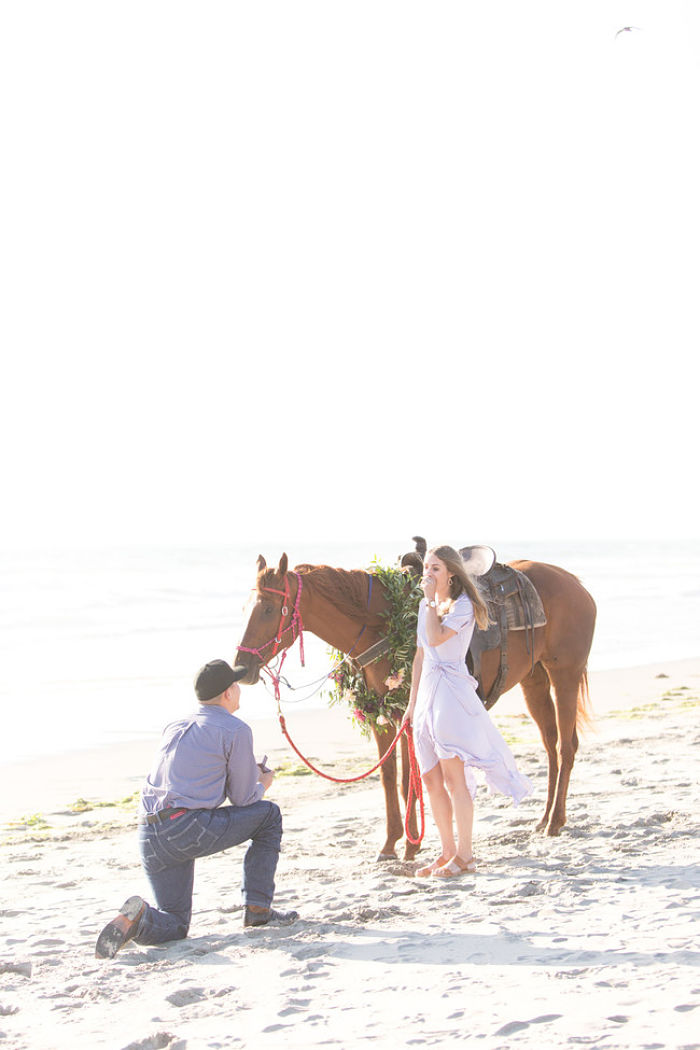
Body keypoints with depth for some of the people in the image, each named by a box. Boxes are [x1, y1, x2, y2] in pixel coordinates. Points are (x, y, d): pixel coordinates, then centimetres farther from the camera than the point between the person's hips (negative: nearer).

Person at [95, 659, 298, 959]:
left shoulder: (175, 727, 24)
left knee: (175, 926, 17)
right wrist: (263, 785, 27)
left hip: (149, 838, 7)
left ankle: (140, 917, -16)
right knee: (268, 814, 17)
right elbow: (243, 799, 3)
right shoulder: (236, 730, 1)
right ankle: (258, 909, 14)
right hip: (189, 830, -7)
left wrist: (248, 772, 38)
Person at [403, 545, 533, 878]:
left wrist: (431, 599, -15)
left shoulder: (463, 606, -9)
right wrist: (412, 701, 17)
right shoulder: (426, 605, 15)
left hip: (452, 693, -8)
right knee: (431, 779, 9)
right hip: (427, 693, 8)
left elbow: (436, 638, -24)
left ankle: (465, 855, 2)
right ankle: (447, 851, 18)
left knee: (453, 778, -6)